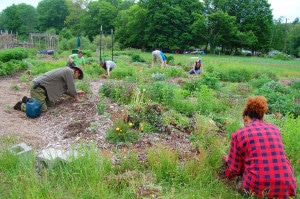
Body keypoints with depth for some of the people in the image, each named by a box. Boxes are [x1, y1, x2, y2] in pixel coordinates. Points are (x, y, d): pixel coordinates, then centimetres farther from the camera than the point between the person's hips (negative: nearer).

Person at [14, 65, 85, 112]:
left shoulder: (65, 71, 19)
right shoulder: (70, 71, -11)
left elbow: (64, 89, 27)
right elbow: (71, 88, -9)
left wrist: (76, 93, 31)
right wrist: (76, 97, 7)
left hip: (39, 85, 10)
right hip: (37, 87, -10)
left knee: (49, 103, 14)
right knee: (43, 108, -14)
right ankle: (22, 105, 1)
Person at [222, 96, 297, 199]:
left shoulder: (238, 134, -1)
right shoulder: (275, 129, 11)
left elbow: (234, 169, 5)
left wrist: (228, 161, 29)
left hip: (257, 188, -4)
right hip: (285, 188, 4)